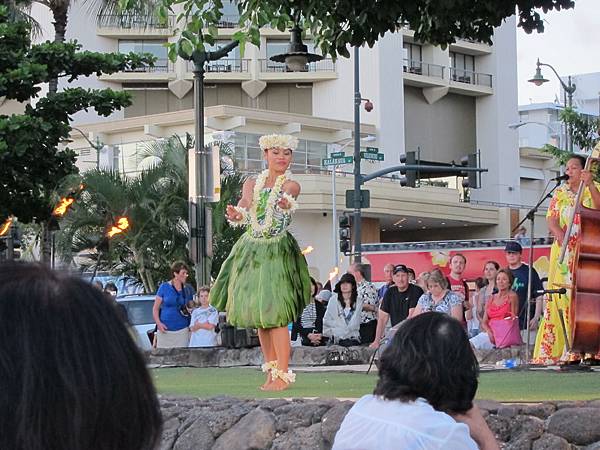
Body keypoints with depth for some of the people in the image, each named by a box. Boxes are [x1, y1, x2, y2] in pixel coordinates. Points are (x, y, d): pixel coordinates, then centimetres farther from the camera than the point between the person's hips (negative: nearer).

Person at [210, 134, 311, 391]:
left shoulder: (291, 185, -1)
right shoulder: (252, 183, 11)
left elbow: (287, 199, -24)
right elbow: (243, 206, -7)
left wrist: (286, 204, -49)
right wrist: (236, 215, -31)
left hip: (277, 251, -5)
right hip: (250, 250, 5)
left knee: (275, 314, -13)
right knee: (258, 315, 8)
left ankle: (283, 375, -12)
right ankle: (271, 372, 16)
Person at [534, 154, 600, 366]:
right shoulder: (560, 192, 16)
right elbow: (551, 220, 5)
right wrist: (563, 239, -13)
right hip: (564, 252, 2)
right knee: (564, 298, -6)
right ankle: (568, 350, -8)